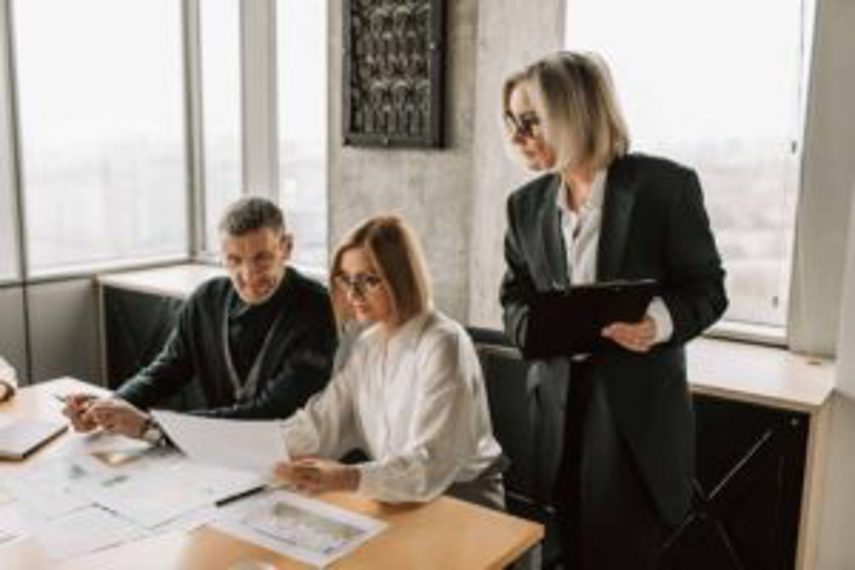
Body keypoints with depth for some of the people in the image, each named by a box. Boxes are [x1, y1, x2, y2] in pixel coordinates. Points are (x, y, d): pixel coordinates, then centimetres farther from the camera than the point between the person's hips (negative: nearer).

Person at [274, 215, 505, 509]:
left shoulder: (443, 345, -18)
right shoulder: (368, 343, 7)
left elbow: (430, 465, -28)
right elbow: (319, 422, 1)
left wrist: (346, 478, -42)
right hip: (395, 493, 6)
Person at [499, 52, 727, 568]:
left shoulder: (665, 185, -8)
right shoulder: (527, 204, 7)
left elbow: (708, 287, -4)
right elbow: (514, 299, 11)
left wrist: (663, 320, -25)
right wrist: (536, 326, -12)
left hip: (640, 410, -4)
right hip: (558, 406, 5)